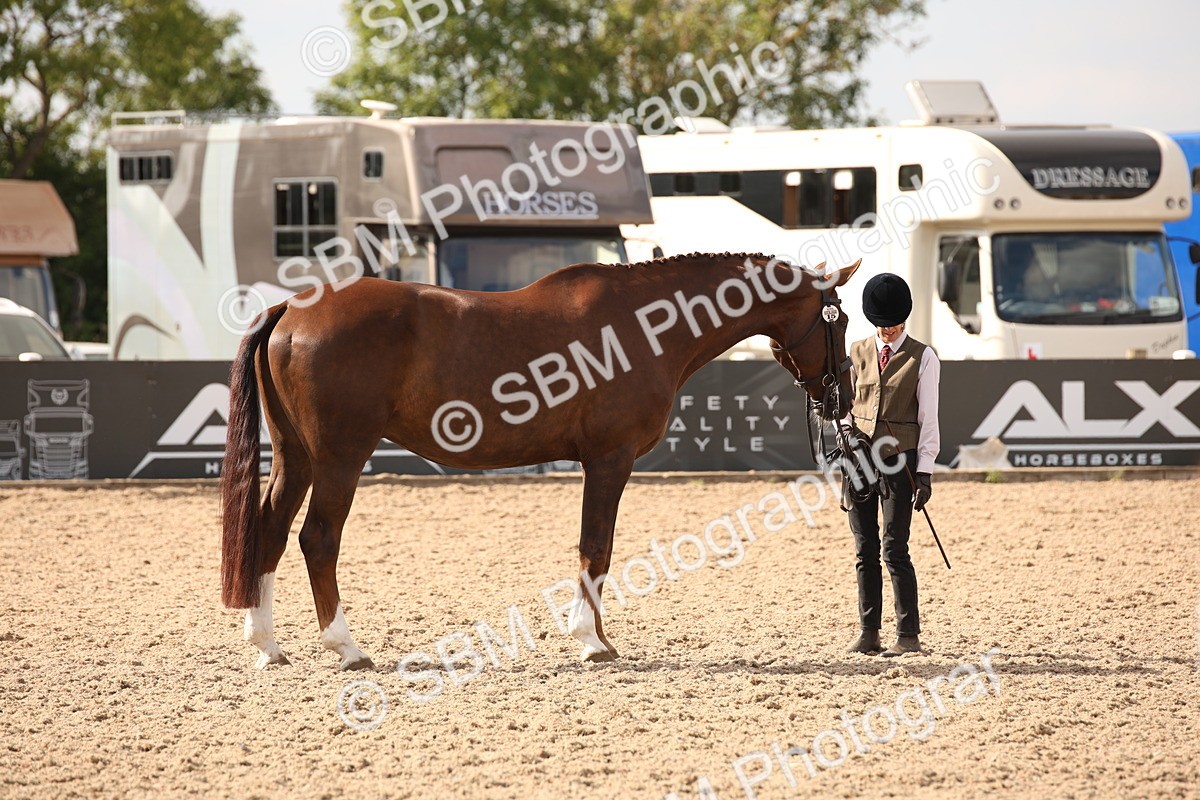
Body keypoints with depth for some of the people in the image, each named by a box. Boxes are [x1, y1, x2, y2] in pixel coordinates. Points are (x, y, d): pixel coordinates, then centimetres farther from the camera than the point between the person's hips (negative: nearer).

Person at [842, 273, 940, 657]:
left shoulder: (922, 357, 0)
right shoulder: (857, 353, 11)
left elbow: (928, 418, -2)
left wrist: (924, 471, -8)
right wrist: (847, 428, -7)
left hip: (899, 460, -4)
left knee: (894, 549, -9)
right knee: (864, 550, 5)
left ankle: (908, 635, -4)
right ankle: (868, 632, 10)